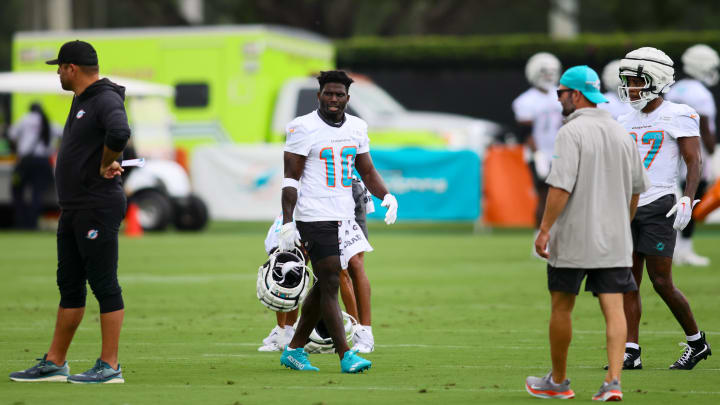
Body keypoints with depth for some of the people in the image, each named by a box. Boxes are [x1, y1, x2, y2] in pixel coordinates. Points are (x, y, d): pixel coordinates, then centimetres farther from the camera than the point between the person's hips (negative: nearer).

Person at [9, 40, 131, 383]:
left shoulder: (106, 100, -15)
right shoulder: (81, 100, 16)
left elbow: (119, 133, -36)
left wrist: (106, 166, -20)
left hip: (98, 208, -10)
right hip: (72, 210, 10)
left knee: (104, 286, -5)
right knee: (69, 286, 13)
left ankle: (110, 367, -2)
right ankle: (54, 364, 19)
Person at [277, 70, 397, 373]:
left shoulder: (356, 128, 11)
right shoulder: (303, 128, -8)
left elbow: (367, 172, 16)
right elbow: (291, 178, -8)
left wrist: (386, 195, -4)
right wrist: (287, 222, -14)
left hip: (344, 216, 7)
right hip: (314, 217, -7)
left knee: (324, 285, 10)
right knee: (330, 284, -10)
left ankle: (294, 350, 21)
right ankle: (346, 356, -11)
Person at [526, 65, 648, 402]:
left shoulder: (572, 132, -11)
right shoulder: (622, 134, 10)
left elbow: (561, 186, -19)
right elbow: (636, 188, 18)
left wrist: (544, 230, -16)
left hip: (573, 240, -5)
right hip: (614, 242, 5)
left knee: (561, 308, 8)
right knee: (614, 310, 0)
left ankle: (558, 382, 18)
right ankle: (613, 382, -12)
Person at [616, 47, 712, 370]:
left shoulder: (678, 117, -5)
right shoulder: (627, 122, 15)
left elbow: (693, 162, -8)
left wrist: (687, 199, -20)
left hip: (659, 207, -7)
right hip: (628, 207, 7)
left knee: (661, 282, -6)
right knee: (628, 281, 2)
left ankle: (697, 342, 12)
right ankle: (631, 352, 5)